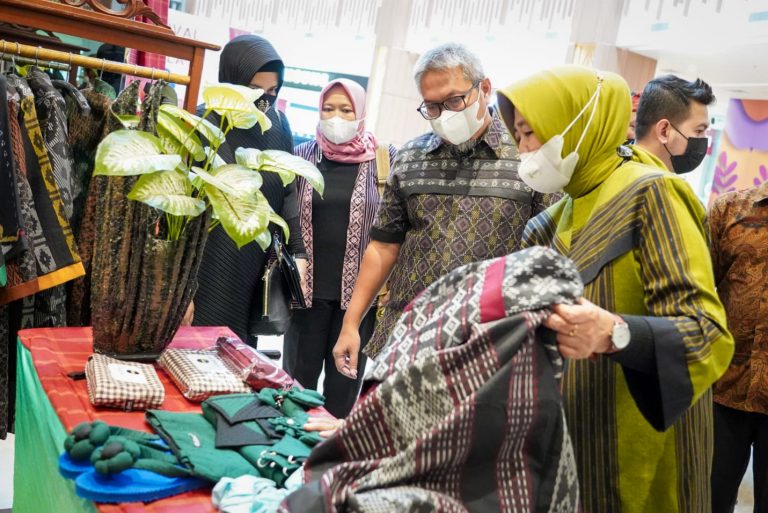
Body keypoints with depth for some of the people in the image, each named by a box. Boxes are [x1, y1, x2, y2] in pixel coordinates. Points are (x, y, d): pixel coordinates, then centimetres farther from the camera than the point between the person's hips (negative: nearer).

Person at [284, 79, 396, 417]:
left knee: (344, 383, 11)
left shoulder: (383, 158, 0)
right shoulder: (302, 155, 5)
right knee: (298, 377, 11)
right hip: (309, 286, 1)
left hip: (358, 289, -1)